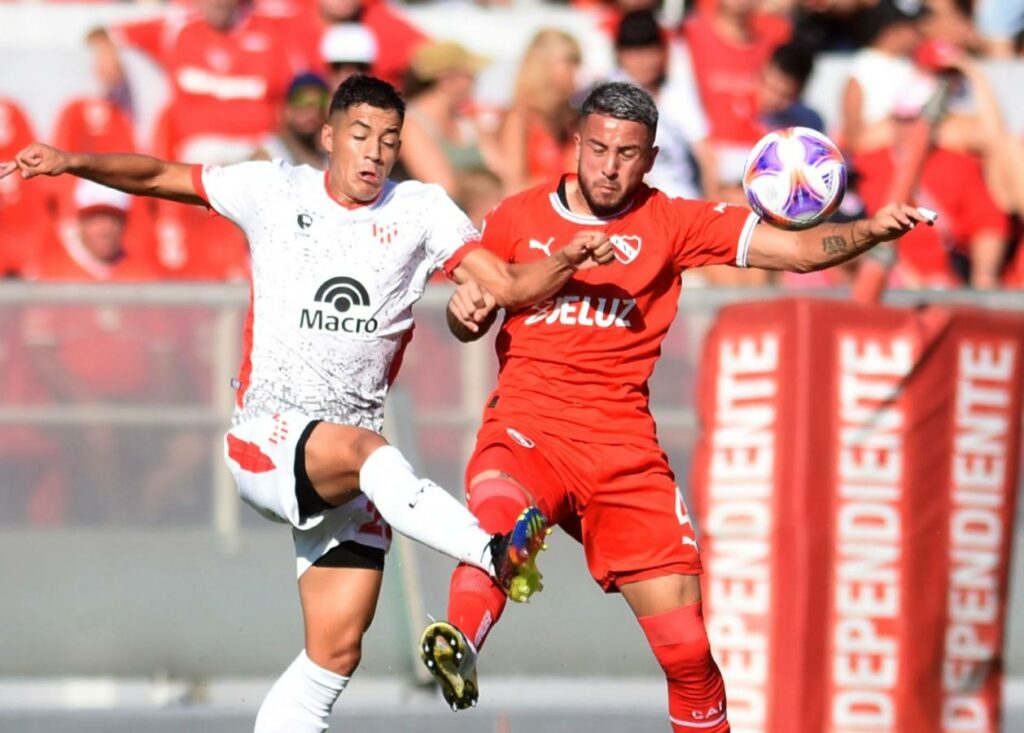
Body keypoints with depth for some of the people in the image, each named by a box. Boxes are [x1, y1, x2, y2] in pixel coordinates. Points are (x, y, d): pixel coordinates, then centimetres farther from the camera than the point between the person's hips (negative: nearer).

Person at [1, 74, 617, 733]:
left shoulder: (421, 210, 7)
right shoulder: (275, 191, 4)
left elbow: (510, 287, 0)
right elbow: (156, 176, 10)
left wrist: (566, 262, -19)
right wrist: (72, 162, -4)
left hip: (351, 468, 4)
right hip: (267, 438, -4)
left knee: (337, 647, -4)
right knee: (365, 450, -37)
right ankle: (498, 554, -55)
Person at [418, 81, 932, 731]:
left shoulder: (671, 222, 8)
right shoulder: (518, 218, 9)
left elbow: (798, 250, 0)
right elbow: (467, 326, 19)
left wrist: (873, 230, -18)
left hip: (624, 448, 1)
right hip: (527, 430, -1)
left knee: (687, 647, -3)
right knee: (498, 509, -38)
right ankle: (459, 645, -59)